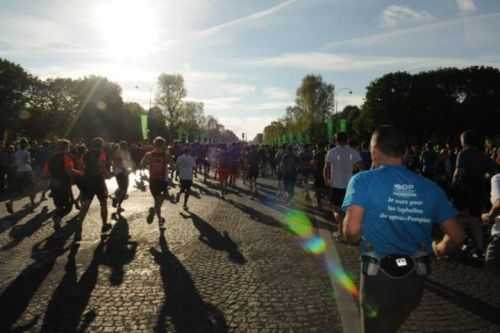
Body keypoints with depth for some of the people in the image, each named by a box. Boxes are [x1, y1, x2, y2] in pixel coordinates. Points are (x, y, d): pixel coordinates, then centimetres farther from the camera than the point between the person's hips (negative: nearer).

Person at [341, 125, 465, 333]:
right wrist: (438, 250, 22)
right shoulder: (429, 187, 2)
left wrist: (353, 238, 0)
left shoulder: (363, 180, -11)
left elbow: (352, 229, -22)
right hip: (415, 279, 5)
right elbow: (456, 236, 2)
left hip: (379, 276, -4)